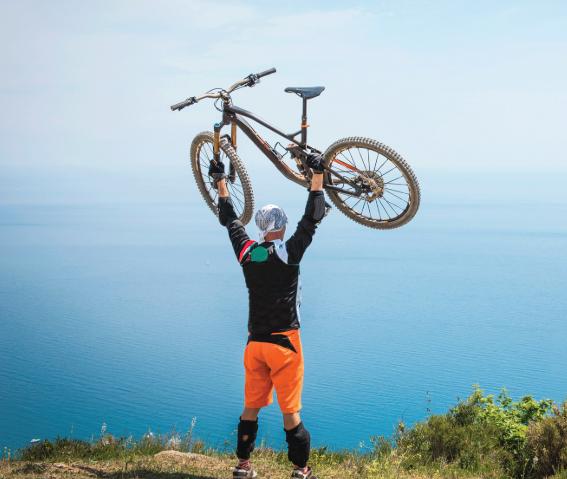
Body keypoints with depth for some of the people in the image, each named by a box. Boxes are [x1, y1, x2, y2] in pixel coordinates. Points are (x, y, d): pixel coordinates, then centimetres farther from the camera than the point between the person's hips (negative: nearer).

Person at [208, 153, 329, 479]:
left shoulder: (247, 252, 1)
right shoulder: (288, 253, -12)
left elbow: (229, 219, 15)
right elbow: (313, 218, -11)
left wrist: (221, 180, 25)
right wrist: (318, 174, -8)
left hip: (255, 342, 5)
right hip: (284, 342, -5)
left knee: (251, 406, 14)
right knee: (290, 410, 1)